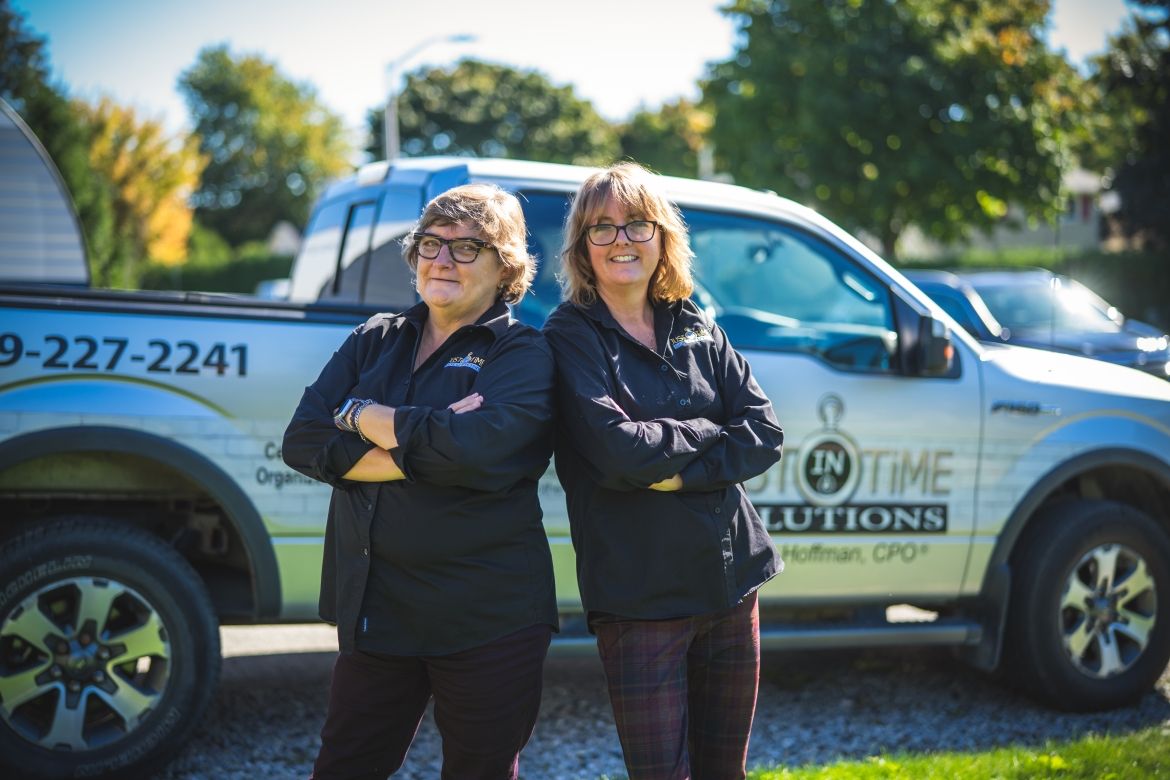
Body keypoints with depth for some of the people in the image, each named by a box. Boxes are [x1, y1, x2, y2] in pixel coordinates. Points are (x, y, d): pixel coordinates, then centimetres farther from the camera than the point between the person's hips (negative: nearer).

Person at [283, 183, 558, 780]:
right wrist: (424, 447, -16)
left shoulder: (523, 354, -4)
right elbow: (302, 441, -4)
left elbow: (476, 449, -24)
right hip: (374, 605, 4)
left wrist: (362, 415, -11)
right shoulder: (374, 341, 10)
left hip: (487, 616, -4)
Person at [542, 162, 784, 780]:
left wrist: (677, 472, -15)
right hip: (638, 592, -5)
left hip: (731, 578, 5)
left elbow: (765, 435, 0)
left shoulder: (696, 330, 10)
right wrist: (709, 434, -5)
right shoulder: (571, 336, -5)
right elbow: (616, 448, -20)